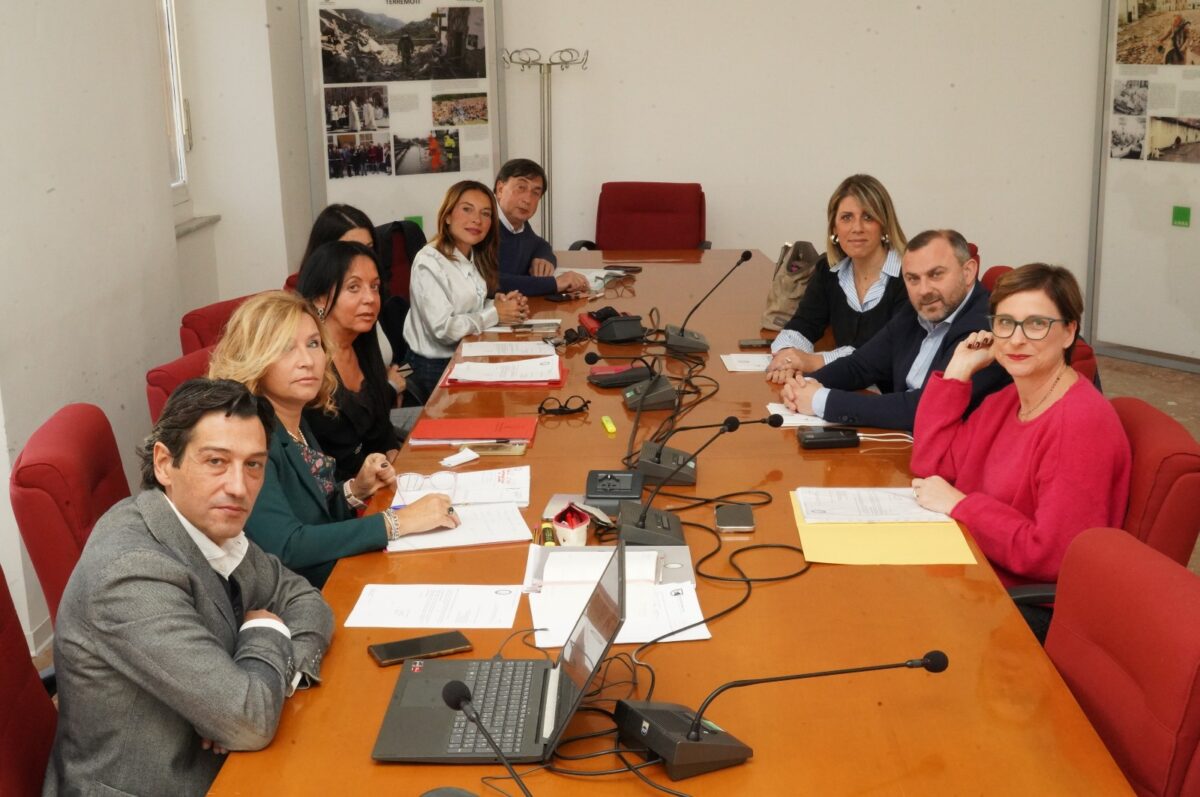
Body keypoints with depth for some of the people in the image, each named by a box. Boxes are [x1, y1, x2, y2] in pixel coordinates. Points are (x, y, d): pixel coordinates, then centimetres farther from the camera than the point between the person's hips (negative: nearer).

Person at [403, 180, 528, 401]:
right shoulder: (429, 263, -20)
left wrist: (503, 303, -9)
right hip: (435, 368, -7)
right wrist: (495, 314, -16)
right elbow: (444, 329, -24)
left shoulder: (475, 258, 6)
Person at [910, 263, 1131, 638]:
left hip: (1036, 611, -8)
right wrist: (958, 371, 2)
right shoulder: (1007, 400, 7)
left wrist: (959, 504, -17)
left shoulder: (1082, 423, -22)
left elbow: (1051, 555, -25)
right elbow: (932, 462, 7)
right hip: (983, 578, 8)